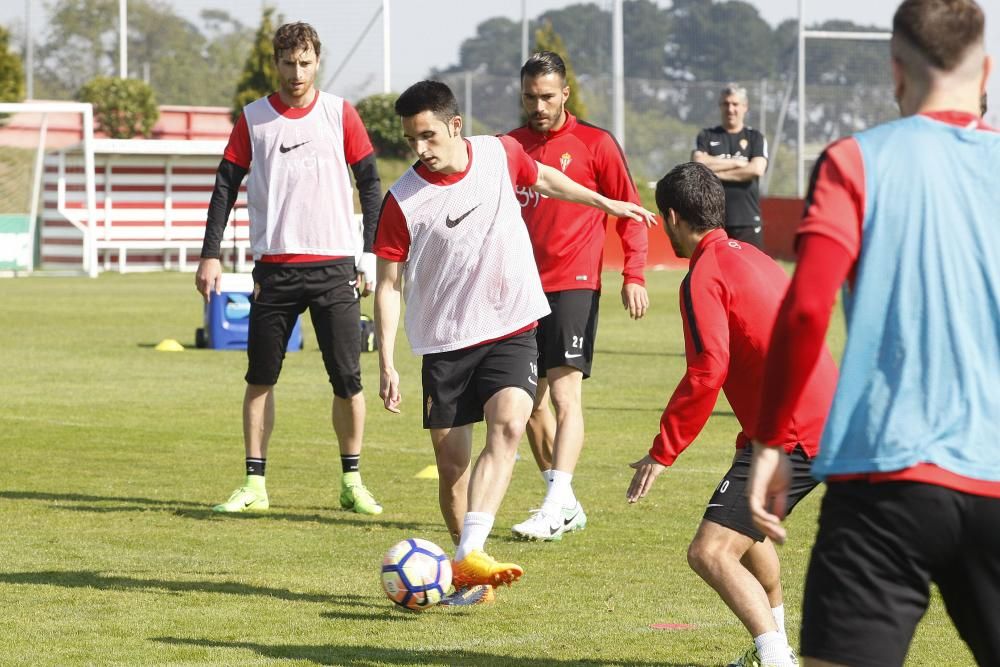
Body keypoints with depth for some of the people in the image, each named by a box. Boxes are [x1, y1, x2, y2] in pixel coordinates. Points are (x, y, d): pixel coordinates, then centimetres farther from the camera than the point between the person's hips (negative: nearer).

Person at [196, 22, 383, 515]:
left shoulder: (340, 114, 3)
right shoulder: (253, 119, 5)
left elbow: (370, 185, 7)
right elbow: (226, 186, 6)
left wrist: (370, 257, 2)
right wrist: (210, 255, -1)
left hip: (334, 267, -1)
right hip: (274, 267, 1)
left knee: (347, 379, -2)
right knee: (260, 378, 1)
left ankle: (352, 482, 11)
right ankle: (254, 485, 8)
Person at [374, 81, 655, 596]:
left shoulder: (500, 154, -4)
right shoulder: (402, 201, -11)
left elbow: (542, 179, 20)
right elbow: (388, 283, -5)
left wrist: (604, 203, 32)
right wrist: (386, 363, -11)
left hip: (511, 329, 0)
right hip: (444, 342, 0)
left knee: (506, 425, -24)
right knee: (451, 463, 0)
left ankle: (470, 555, -35)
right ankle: (467, 562, 18)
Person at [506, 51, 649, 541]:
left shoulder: (595, 144, -1)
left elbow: (630, 211, 1)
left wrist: (634, 275, -9)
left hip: (573, 285, -5)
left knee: (565, 394, -16)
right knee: (530, 401, 7)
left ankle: (555, 507, -23)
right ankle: (567, 506, 18)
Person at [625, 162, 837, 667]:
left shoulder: (704, 275, -11)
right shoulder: (753, 258, 18)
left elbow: (707, 372, -21)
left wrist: (661, 453, -16)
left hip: (792, 435, -10)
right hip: (828, 420, 10)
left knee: (710, 553, -15)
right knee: (746, 527, 32)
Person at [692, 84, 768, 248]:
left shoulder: (755, 138, 9)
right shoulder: (706, 136, 11)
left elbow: (757, 169, -8)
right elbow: (698, 164, -8)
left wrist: (718, 173, -7)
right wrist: (736, 162, -6)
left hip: (747, 221, -1)